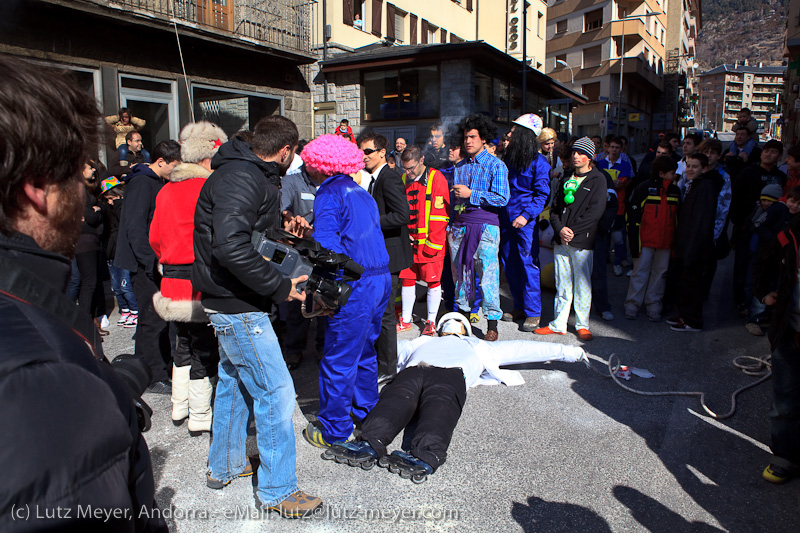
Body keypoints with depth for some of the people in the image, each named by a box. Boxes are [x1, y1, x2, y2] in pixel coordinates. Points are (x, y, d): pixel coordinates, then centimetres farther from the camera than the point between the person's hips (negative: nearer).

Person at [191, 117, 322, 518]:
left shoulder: (246, 174, 11)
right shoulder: (242, 180, -22)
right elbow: (231, 248, -34)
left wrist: (281, 225, 11)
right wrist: (280, 287, -28)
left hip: (229, 303, 11)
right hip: (238, 306, -11)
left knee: (234, 381, 22)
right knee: (275, 390, -4)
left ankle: (224, 466, 40)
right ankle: (277, 492, 10)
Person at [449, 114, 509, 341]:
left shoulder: (496, 165, 0)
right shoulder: (459, 166, 17)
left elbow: (502, 198, -10)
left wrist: (471, 194, -11)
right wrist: (451, 227, 16)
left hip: (485, 226, -5)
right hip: (460, 226, 5)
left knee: (487, 275, -7)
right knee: (460, 272, 8)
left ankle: (492, 324, 0)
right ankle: (462, 315, 21)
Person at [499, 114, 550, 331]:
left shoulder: (539, 161, -6)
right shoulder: (508, 158, 12)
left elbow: (542, 194, -9)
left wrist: (526, 215, -19)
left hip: (526, 220, -6)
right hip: (507, 218, 6)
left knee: (528, 264, -5)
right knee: (509, 263, 9)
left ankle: (533, 312, 5)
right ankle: (519, 308, 23)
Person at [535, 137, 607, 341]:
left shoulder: (598, 179, 0)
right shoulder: (567, 179, 17)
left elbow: (595, 211, -9)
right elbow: (555, 208, 12)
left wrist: (573, 230, -13)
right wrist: (560, 228, -6)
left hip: (582, 241, -4)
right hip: (561, 240, 5)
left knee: (582, 284, 1)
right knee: (562, 284, 8)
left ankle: (582, 325, 13)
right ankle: (559, 324, 15)